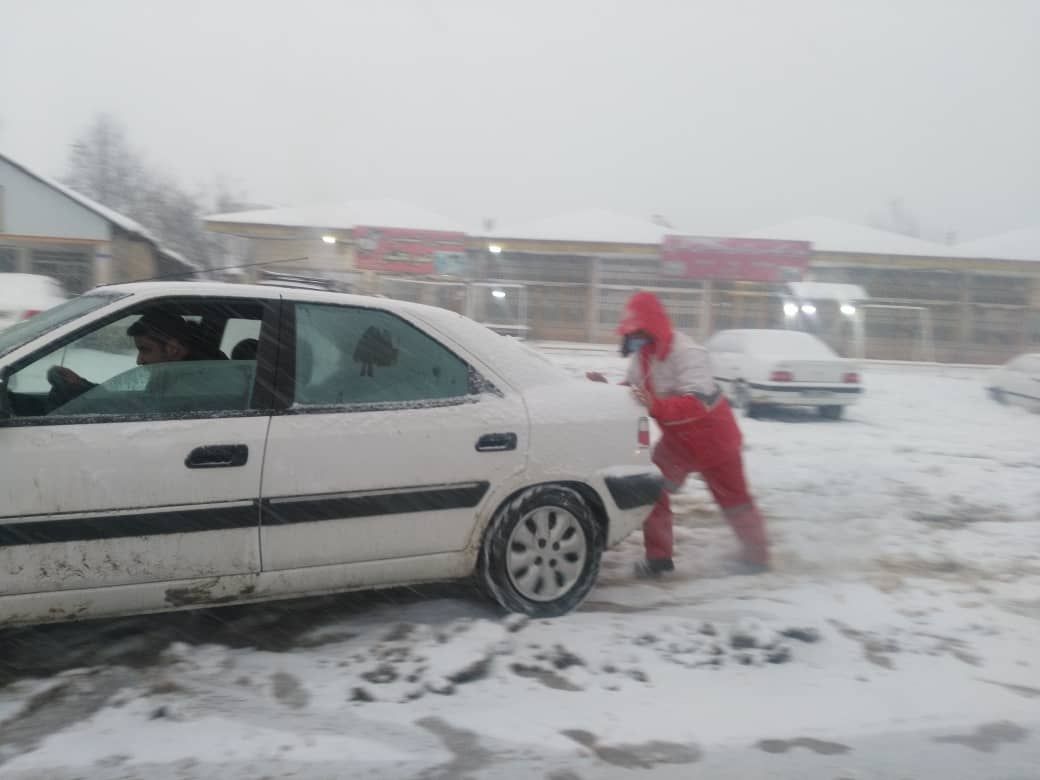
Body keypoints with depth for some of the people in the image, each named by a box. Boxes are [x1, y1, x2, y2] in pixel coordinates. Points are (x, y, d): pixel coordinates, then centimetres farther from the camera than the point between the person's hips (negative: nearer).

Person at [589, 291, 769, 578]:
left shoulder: (686, 352, -31)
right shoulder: (641, 355, -4)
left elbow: (700, 401, -42)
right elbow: (629, 393, 6)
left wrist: (656, 407, -53)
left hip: (712, 435, -7)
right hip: (677, 437, 7)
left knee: (732, 497, 10)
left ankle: (756, 554, 27)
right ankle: (658, 556, 11)